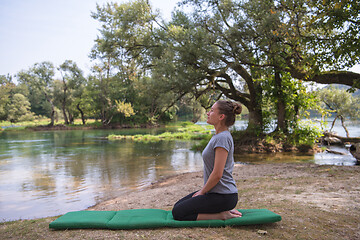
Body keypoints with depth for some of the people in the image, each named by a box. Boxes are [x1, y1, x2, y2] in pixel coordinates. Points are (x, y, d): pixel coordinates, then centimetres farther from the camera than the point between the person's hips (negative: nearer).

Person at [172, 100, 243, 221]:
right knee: (178, 205, 15)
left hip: (222, 196, -10)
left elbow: (217, 174, -23)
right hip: (215, 192, 10)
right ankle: (224, 209, 11)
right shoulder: (218, 136, 11)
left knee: (178, 212, -7)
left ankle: (221, 215, -6)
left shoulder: (222, 138, -21)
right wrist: (202, 190, 14)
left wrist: (202, 192, -10)